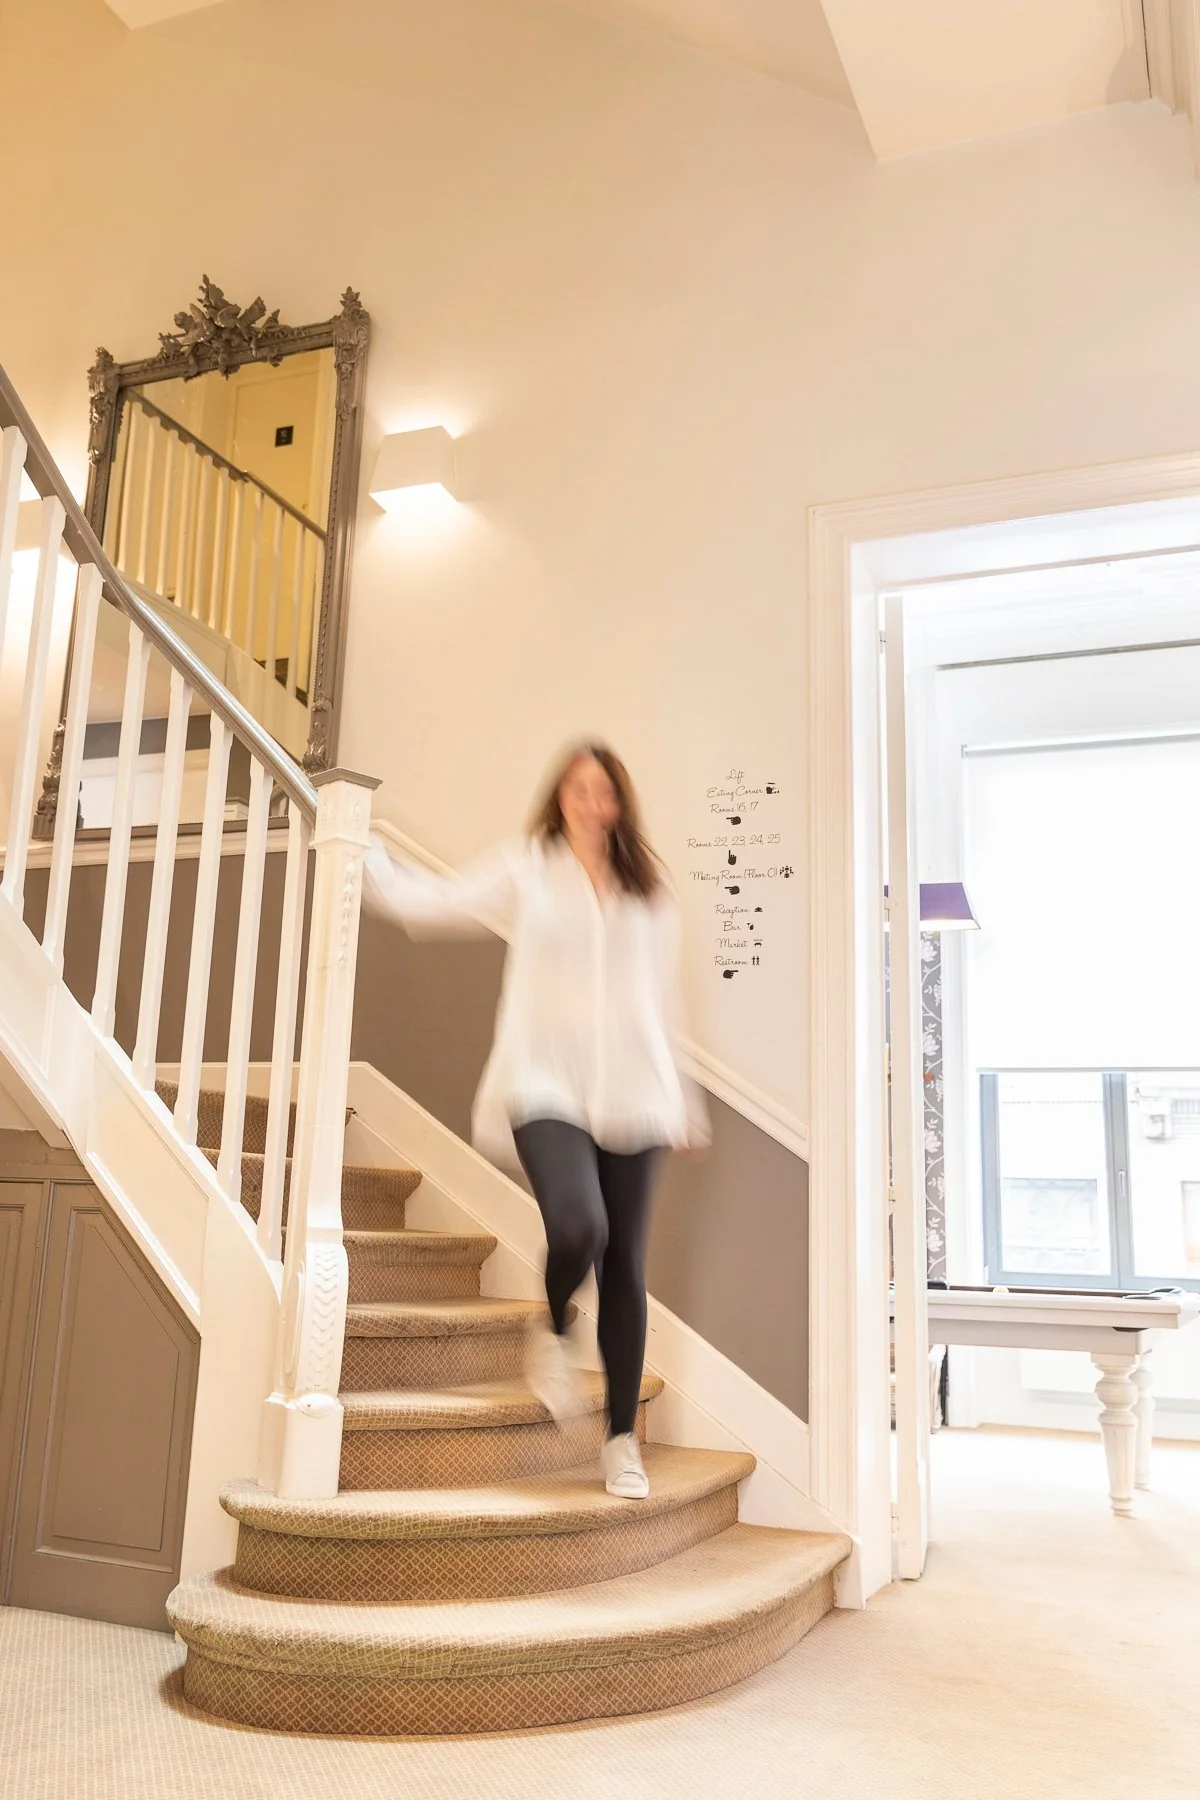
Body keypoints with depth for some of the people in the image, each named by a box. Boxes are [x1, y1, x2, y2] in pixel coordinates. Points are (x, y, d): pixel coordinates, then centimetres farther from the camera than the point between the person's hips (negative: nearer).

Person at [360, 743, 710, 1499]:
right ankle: (555, 1333, 12)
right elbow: (427, 901, 4)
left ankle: (623, 1440, 20)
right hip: (548, 1089, -2)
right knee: (578, 1228, -25)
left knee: (625, 1267, 4)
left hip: (631, 1097, 3)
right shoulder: (526, 870, 5)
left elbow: (665, 1001, 16)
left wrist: (684, 1100, 18)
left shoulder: (651, 889, 11)